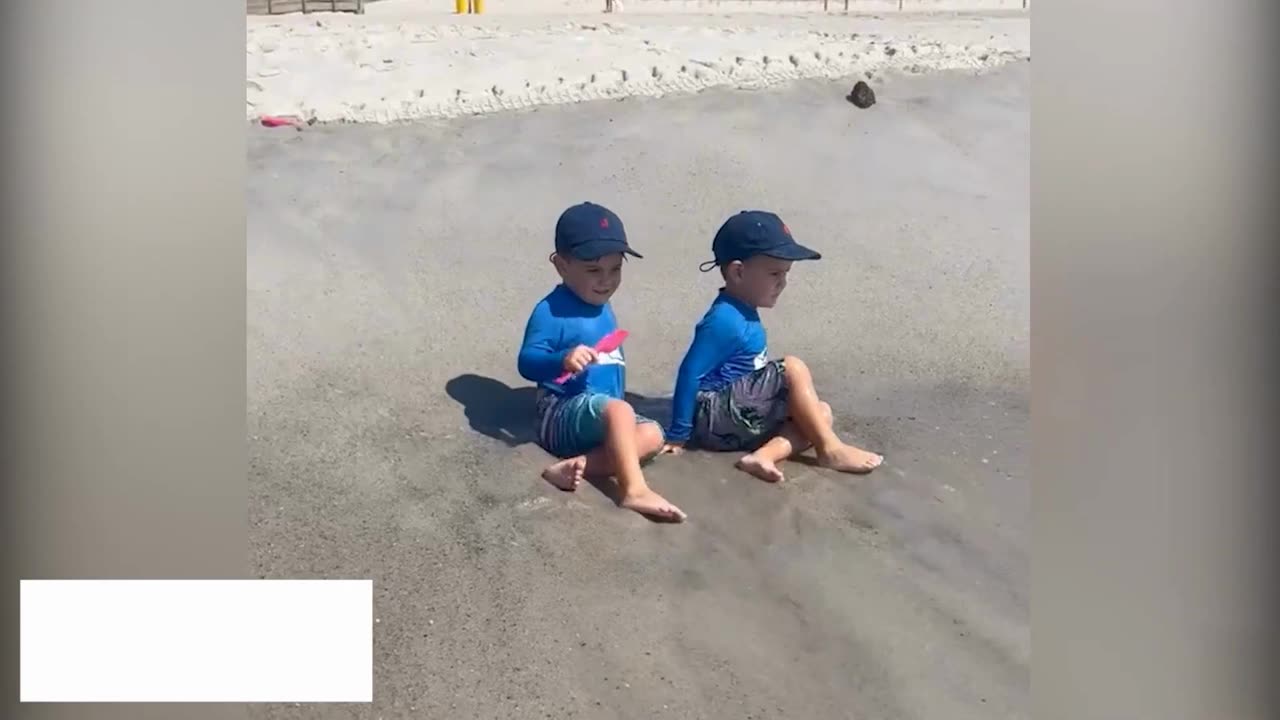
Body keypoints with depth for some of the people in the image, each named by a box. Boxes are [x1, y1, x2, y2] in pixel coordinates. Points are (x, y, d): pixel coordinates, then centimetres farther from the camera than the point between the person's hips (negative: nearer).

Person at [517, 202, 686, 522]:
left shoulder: (604, 310, 15)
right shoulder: (551, 311, -12)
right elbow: (527, 363, -20)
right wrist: (563, 359, -39)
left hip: (602, 416, 9)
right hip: (562, 415, -9)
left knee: (653, 434, -13)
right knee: (619, 411, -33)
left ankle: (579, 465, -27)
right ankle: (634, 490, -37)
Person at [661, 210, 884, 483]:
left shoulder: (743, 312, 10)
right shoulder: (724, 320, -20)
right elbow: (690, 373, -21)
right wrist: (678, 435, -17)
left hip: (740, 415, 10)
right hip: (717, 417, -10)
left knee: (821, 413, 3)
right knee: (793, 369, -17)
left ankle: (764, 454, -18)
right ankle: (830, 449, -12)